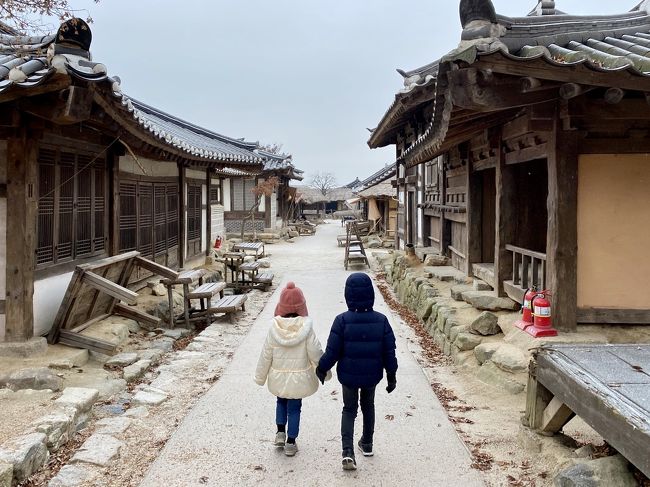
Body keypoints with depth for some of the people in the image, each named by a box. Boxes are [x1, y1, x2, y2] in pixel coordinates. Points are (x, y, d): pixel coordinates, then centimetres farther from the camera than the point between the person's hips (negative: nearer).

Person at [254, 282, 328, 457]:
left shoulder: (274, 328, -14)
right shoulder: (305, 328, -18)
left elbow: (266, 355, -6)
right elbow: (315, 354, -12)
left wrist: (260, 376, 7)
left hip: (278, 377, 1)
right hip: (299, 378, -1)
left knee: (281, 402, 27)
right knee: (294, 408, 13)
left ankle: (280, 432, 22)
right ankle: (290, 443, 19)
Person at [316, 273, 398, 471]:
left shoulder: (342, 320, -19)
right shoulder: (381, 320, -12)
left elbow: (332, 352, -14)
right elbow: (389, 352, -6)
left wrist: (321, 369, 3)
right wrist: (391, 376, 6)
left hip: (348, 375, -2)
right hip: (372, 375, 2)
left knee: (349, 410, 14)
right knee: (368, 406, 26)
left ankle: (348, 452, -2)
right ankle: (367, 444, 41)